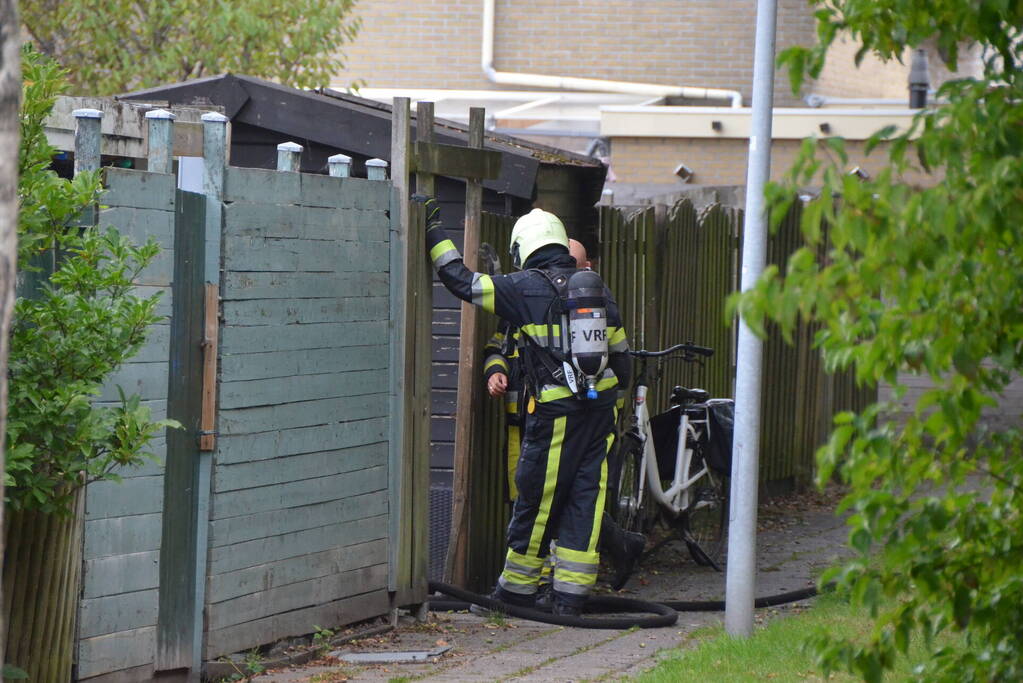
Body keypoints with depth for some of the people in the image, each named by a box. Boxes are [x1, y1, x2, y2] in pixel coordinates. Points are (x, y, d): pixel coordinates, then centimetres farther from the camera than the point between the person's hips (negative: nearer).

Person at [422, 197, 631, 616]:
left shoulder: (525, 287, -7)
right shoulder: (597, 289, 11)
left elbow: (462, 282, -5)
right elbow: (619, 352, 15)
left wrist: (433, 231, 3)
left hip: (555, 413, -5)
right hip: (601, 409, 6)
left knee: (537, 500, 4)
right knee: (586, 499, 5)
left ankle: (517, 589, 13)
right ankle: (570, 594, 5)